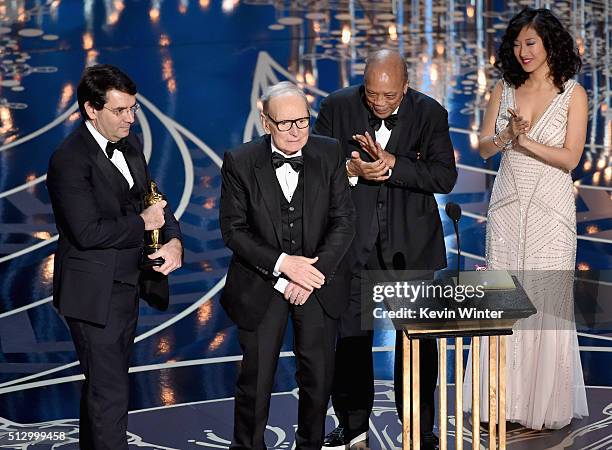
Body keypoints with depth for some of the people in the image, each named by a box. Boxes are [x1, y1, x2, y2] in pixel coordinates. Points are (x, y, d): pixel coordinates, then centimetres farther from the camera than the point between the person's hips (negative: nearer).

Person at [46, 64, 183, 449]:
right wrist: (142, 222, -14)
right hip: (94, 293, -8)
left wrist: (174, 240, -9)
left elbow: (153, 200, 11)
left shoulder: (130, 144, 7)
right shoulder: (70, 161, -19)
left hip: (126, 286, 8)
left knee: (103, 381, 20)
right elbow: (88, 232, -26)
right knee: (110, 391, -6)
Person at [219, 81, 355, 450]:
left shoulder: (330, 154, -4)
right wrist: (281, 265, -19)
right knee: (256, 379, 3)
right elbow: (234, 229, -8)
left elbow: (344, 221, -4)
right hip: (261, 285, -2)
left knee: (319, 376, 9)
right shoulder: (241, 163, -9)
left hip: (319, 283, 2)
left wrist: (313, 274, -13)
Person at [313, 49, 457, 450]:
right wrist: (351, 170, -21)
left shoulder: (430, 113, -4)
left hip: (412, 244, 0)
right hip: (353, 240, 1)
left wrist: (392, 163, -23)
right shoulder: (337, 107, -3)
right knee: (349, 334, 8)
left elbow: (445, 176, -12)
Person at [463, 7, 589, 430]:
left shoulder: (572, 93, -3)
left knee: (547, 301, -1)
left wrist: (525, 140, -17)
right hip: (507, 205, 4)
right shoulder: (505, 89, 8)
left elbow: (570, 157, -8)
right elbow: (484, 146, 6)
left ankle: (546, 403, 11)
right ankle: (506, 400, 14)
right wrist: (508, 137, -14)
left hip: (550, 208, -4)